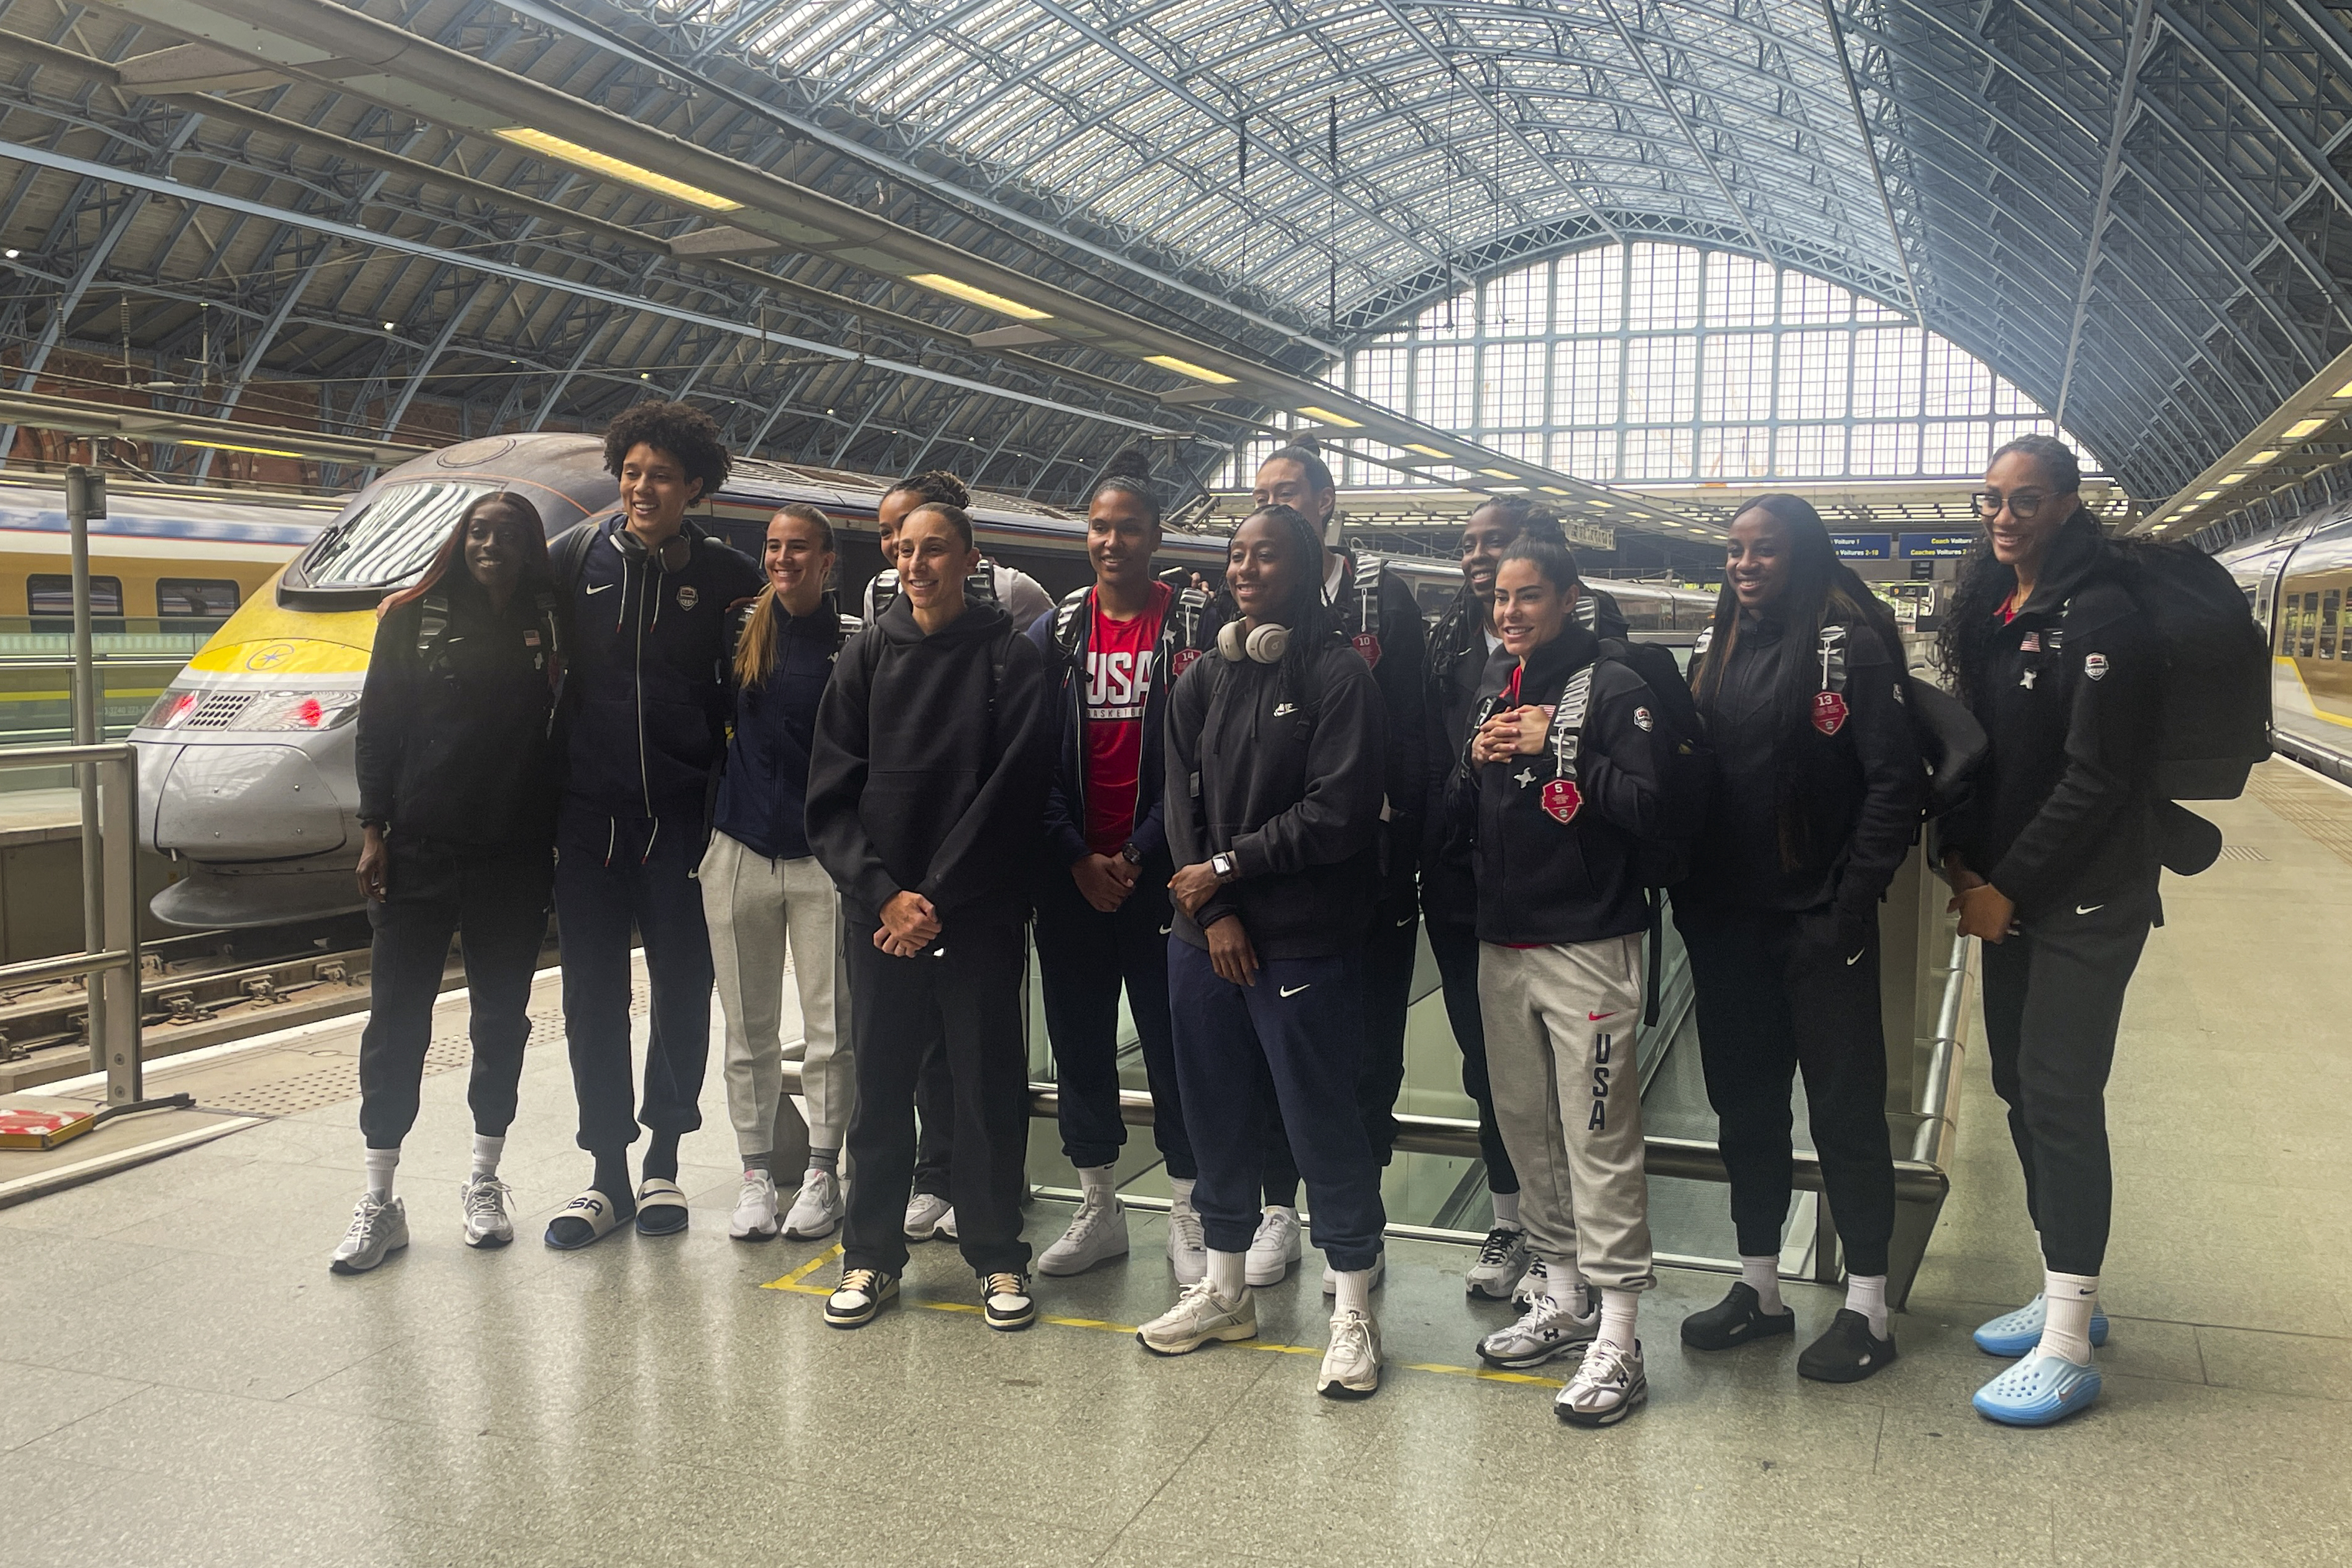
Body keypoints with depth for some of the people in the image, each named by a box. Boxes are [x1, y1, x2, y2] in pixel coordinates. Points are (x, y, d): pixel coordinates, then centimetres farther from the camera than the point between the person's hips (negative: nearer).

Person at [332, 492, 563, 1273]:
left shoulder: (548, 627, 3)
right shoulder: (413, 617, 2)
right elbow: (377, 725, 2)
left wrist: (561, 841, 1)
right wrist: (374, 832, -4)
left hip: (515, 856, 1)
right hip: (420, 850, -1)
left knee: (502, 1017, 10)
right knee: (397, 1019, 2)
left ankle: (483, 1183, 24)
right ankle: (378, 1201, 11)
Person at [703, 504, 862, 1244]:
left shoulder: (854, 640, 0)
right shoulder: (740, 629, 6)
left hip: (825, 853, -2)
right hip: (739, 848, 2)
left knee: (830, 1027, 3)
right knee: (748, 1029, 9)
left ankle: (822, 1174, 16)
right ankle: (756, 1174, 20)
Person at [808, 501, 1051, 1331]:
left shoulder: (1010, 656, -1)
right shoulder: (868, 654, 6)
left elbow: (1010, 791, -8)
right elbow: (831, 796, 3)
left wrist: (936, 898, -12)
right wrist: (883, 893, -10)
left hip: (979, 911, -2)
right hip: (879, 910, 2)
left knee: (988, 1081, 4)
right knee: (880, 1082, 8)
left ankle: (997, 1254, 18)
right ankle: (871, 1253, 22)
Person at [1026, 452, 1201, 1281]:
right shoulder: (1055, 634, 7)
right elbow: (1036, 758, 4)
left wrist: (1139, 855, -12)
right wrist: (1078, 857, -6)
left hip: (1155, 872, -4)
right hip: (1071, 876, 4)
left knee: (1173, 1042, 2)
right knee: (1079, 1042, 11)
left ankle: (1188, 1217, 14)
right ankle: (1099, 1210, 24)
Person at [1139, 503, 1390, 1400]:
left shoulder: (1339, 676, -7)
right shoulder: (1202, 682, 10)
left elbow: (1339, 812, -15)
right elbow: (1181, 804, 4)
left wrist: (1231, 866, -11)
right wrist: (1214, 914, -7)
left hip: (1306, 945, -5)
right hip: (1205, 937, 6)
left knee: (1321, 1118, 0)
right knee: (1217, 1114, 14)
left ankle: (1353, 1311, 14)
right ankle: (1224, 1289, 31)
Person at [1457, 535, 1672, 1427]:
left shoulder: (1613, 689, -5)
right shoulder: (1492, 696, 16)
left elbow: (1648, 804, -16)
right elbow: (1459, 818, 18)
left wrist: (1556, 750, -16)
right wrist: (1477, 765, -1)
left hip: (1588, 946, -7)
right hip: (1501, 945, 7)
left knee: (1600, 1138, -6)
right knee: (1525, 1127, 13)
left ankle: (1616, 1341, 1)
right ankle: (1563, 1300, 28)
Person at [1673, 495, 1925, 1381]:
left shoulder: (1850, 646, -8)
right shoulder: (1723, 653, 12)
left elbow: (1895, 782, -13)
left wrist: (1852, 906, -16)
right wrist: (1691, 900, 6)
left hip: (1818, 922, -6)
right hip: (1729, 924, 7)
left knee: (1846, 1109, 3)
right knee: (1745, 1106, 14)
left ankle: (1867, 1308, 15)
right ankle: (1758, 1289, 27)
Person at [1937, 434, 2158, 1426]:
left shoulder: (2102, 619, -15)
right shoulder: (1991, 610, 10)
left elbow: (2096, 779, -19)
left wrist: (2007, 887, -15)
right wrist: (1962, 858, 0)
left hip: (2085, 898, -8)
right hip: (2006, 891, 8)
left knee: (2060, 1095, -7)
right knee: (2019, 1083, 12)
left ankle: (2069, 1347, 1)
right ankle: (2064, 1294, 27)